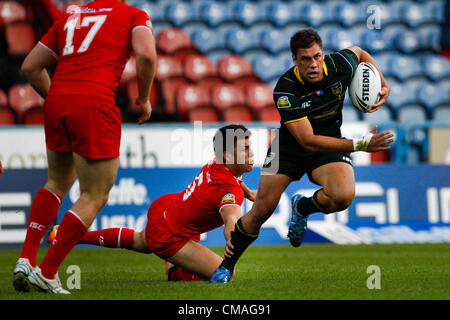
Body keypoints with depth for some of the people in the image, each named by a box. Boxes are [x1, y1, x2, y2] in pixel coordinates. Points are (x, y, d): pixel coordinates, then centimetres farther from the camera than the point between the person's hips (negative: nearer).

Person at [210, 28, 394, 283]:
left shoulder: (340, 65, -21)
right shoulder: (285, 90, -30)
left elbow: (358, 52, 8)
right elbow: (308, 141, -33)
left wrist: (384, 85, -3)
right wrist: (360, 145, -40)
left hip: (332, 142, 2)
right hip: (290, 145, -2)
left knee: (343, 196, -28)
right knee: (262, 210, -5)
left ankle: (302, 208, 6)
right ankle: (226, 266, 16)